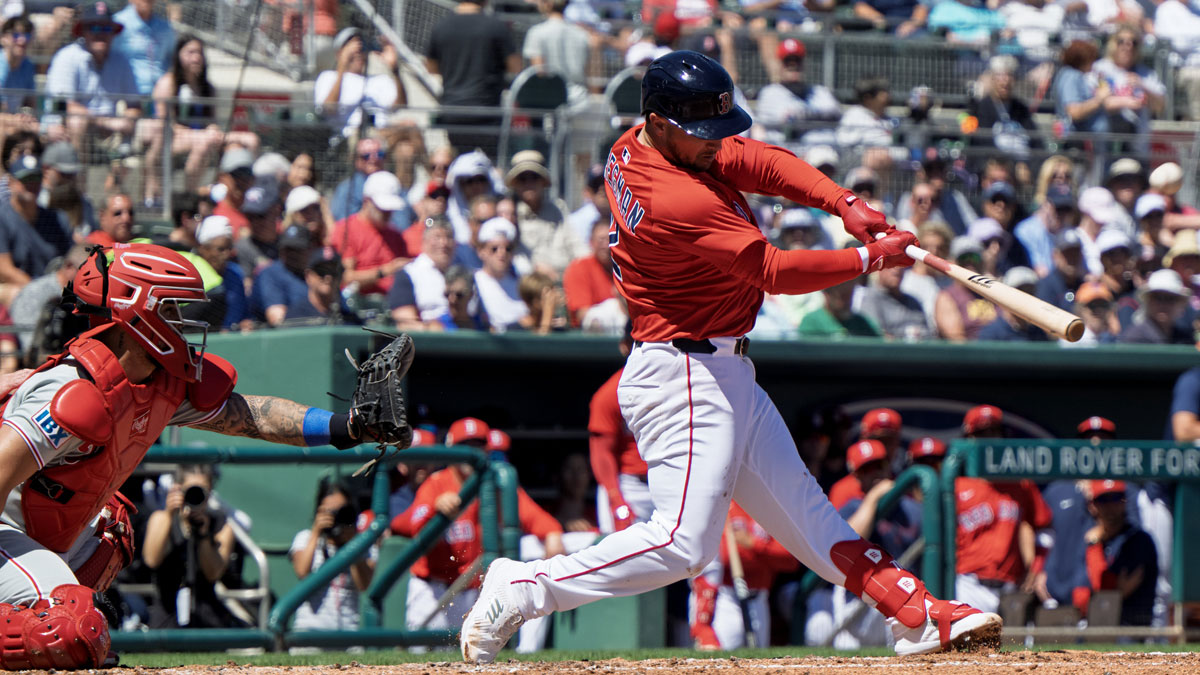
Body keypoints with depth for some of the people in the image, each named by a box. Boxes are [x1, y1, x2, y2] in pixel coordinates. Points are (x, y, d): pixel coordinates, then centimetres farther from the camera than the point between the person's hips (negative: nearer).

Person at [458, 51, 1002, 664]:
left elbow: (760, 161, 2)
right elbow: (774, 271, -22)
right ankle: (520, 589, -7)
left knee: (801, 508, 13)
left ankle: (918, 617, 16)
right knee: (683, 543, -15)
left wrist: (845, 203, -13)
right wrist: (870, 258, -13)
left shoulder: (637, 151, 3)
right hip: (683, 379, -11)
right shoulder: (676, 201, -26)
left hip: (724, 375, 11)